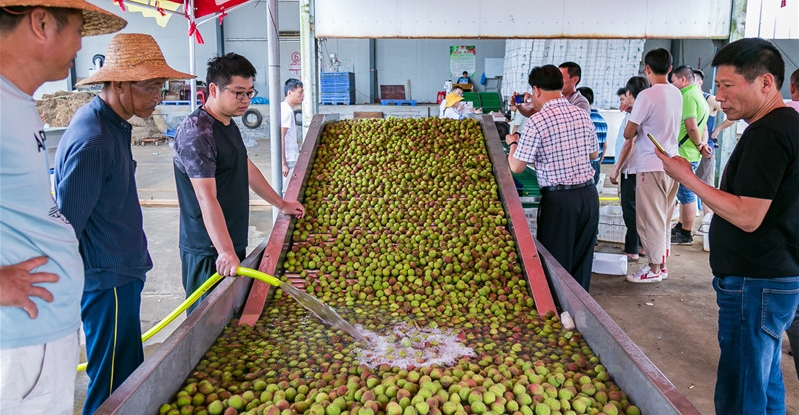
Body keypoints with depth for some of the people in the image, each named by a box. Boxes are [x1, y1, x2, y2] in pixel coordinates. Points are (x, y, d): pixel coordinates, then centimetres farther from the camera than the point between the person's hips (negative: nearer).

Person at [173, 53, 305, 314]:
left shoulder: (229, 125, 13)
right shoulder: (197, 132, -19)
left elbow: (247, 168, 26)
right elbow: (207, 198, -27)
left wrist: (281, 204, 30)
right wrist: (225, 251, -33)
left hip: (233, 246, 9)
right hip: (208, 253, -9)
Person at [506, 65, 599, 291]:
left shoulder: (536, 122, -13)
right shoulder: (582, 115, 5)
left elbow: (516, 167, -9)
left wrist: (513, 143, 9)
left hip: (559, 198, -6)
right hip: (589, 194, 6)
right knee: (582, 261, 17)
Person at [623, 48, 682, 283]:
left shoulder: (647, 96, -15)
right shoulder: (677, 94, 8)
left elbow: (628, 134, -12)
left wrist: (636, 129, 9)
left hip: (651, 165, -7)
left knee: (650, 219, 1)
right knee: (664, 218, 15)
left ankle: (654, 269, 7)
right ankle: (661, 264, 23)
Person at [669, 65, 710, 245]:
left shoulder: (688, 96, -15)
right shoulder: (698, 95, 18)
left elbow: (691, 127, -23)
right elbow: (703, 127, 20)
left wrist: (699, 145, -8)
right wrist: (702, 144, 6)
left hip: (685, 154, -11)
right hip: (690, 154, 11)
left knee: (686, 193, -3)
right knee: (684, 192, 19)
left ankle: (686, 234, 5)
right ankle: (681, 226, 30)